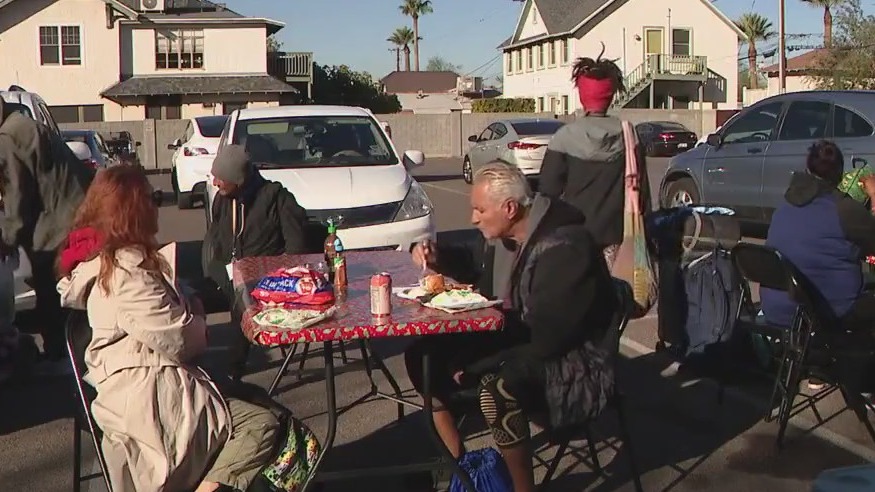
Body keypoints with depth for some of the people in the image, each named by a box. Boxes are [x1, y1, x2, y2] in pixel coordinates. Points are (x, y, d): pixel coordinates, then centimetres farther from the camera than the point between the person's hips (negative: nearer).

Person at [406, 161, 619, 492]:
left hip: (563, 357, -9)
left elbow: (546, 337, -29)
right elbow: (474, 262, 26)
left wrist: (474, 364, -24)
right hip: (510, 338, 9)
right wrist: (438, 257, 5)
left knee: (497, 388, -37)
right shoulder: (500, 234, 2)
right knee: (423, 355, -1)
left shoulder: (564, 247, -26)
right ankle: (457, 462, 9)